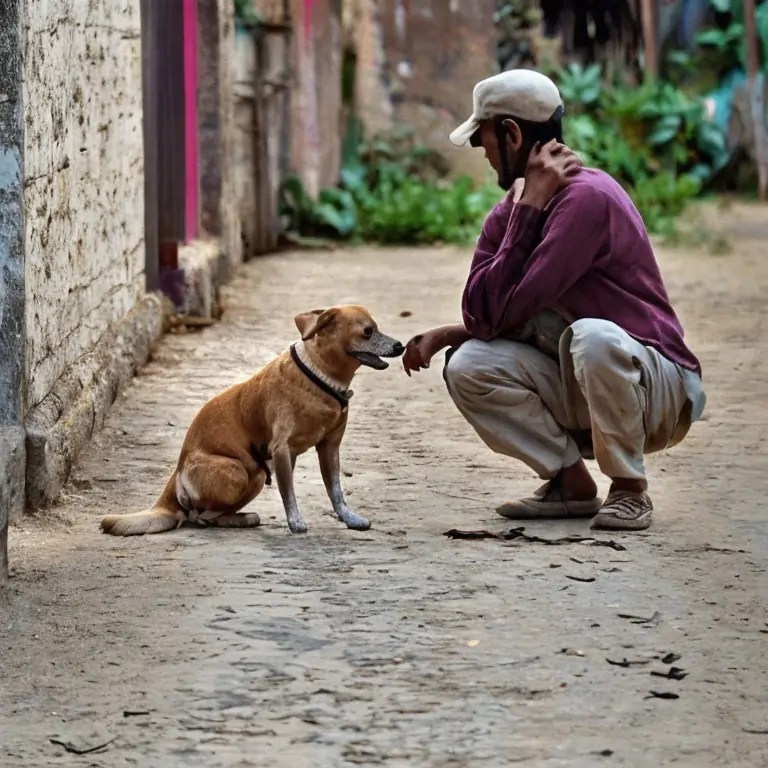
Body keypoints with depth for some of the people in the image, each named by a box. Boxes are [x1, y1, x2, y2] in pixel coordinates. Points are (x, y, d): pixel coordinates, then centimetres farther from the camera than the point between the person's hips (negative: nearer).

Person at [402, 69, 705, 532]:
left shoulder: (587, 197, -21)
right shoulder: (510, 214, 5)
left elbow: (508, 308, -26)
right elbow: (483, 316, -1)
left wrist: (530, 205, -22)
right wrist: (446, 335, -19)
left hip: (656, 388, -7)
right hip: (575, 389, 7)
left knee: (594, 337, -38)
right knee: (468, 367, -13)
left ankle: (630, 489, -17)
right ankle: (572, 484, -2)